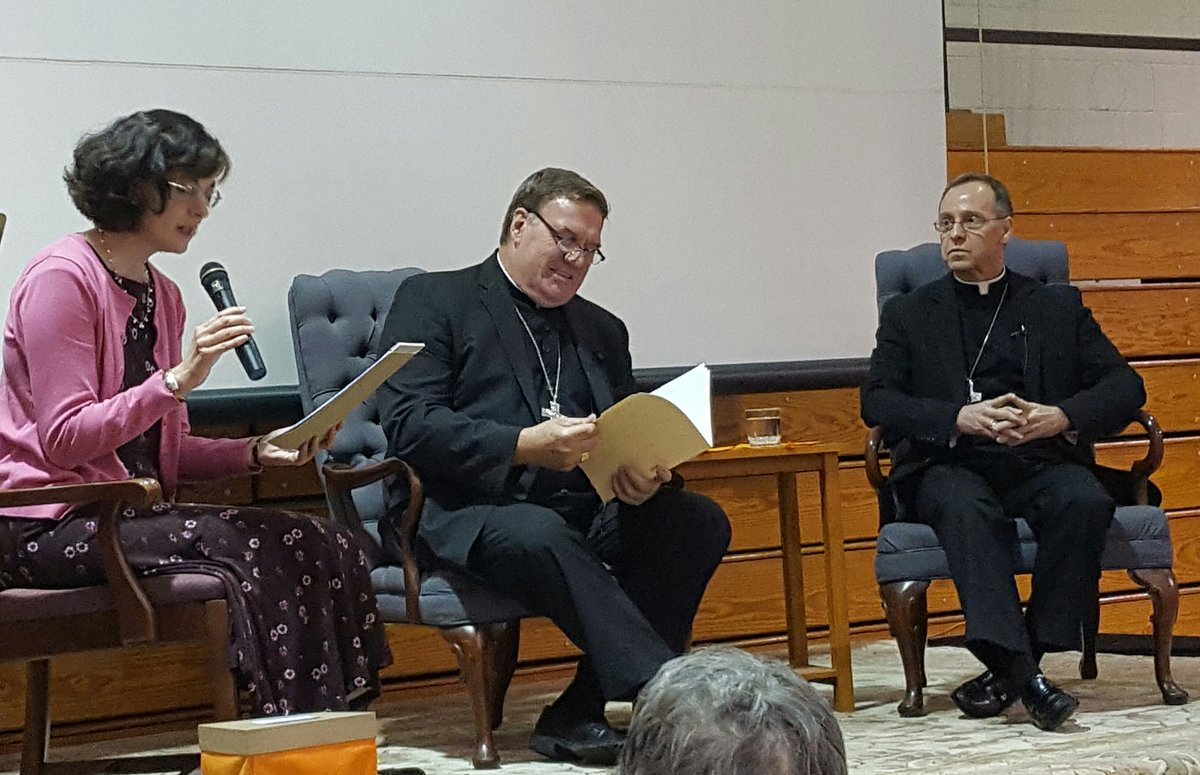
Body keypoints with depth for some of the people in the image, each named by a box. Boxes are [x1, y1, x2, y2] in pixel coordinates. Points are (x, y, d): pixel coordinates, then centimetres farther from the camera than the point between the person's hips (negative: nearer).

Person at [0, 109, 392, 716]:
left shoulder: (162, 294, 16)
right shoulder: (61, 277, -9)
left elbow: (163, 449, 14)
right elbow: (64, 441, -17)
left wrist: (258, 452, -2)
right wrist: (178, 379, -24)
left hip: (131, 512, 8)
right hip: (52, 524, -8)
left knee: (322, 545, -12)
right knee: (246, 547, -26)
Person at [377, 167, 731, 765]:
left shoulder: (602, 330, 25)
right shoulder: (433, 300, 8)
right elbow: (408, 424, -7)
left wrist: (645, 478, -8)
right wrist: (524, 446, -20)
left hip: (584, 513, 6)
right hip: (465, 511, -5)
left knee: (700, 520, -20)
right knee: (539, 534, -38)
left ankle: (579, 714, -25)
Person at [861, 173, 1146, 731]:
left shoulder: (1059, 307, 20)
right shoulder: (907, 314, 18)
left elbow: (1124, 385, 10)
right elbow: (877, 400, 3)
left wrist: (1063, 417, -11)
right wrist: (962, 418, -14)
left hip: (1042, 460, 1)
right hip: (950, 465, -1)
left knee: (1086, 501, -32)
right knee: (966, 508, -36)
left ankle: (1011, 668, -25)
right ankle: (1022, 673, -42)